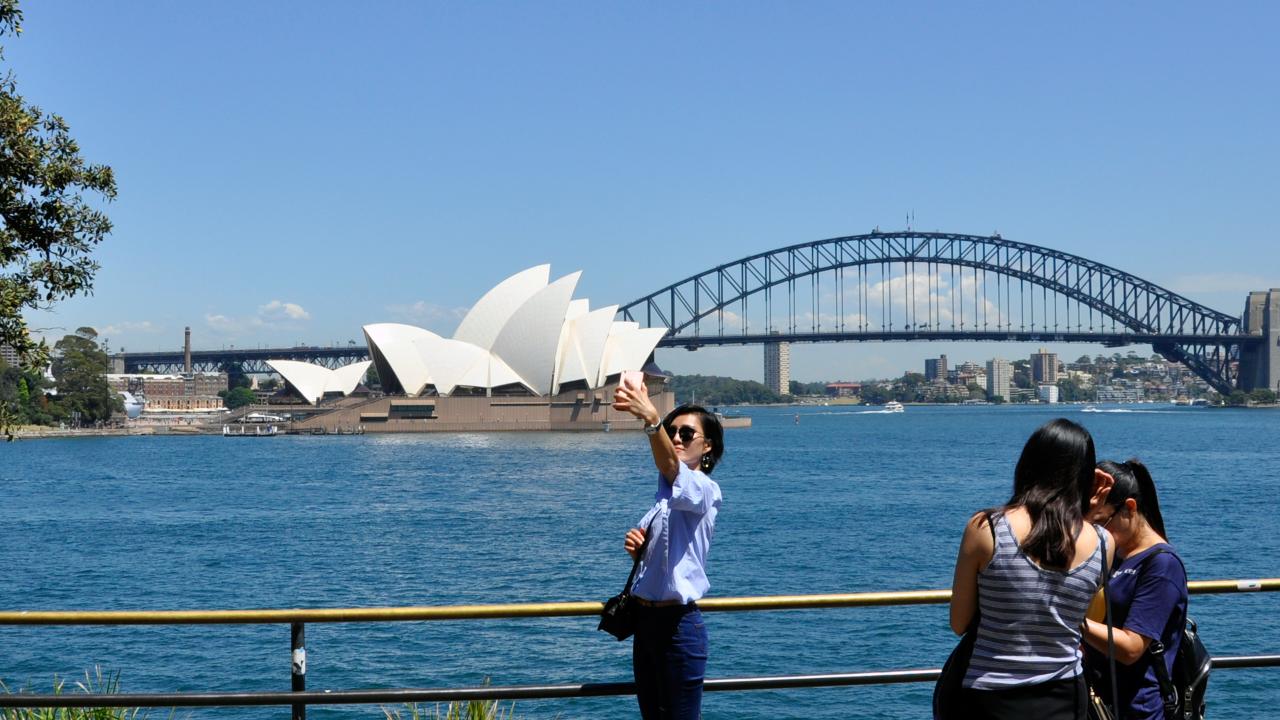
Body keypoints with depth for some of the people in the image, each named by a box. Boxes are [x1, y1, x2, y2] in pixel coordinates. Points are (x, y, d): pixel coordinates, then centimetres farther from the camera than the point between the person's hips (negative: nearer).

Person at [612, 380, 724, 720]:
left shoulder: (704, 489, -12)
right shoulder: (665, 492, 14)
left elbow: (670, 467, -36)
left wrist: (651, 417, -52)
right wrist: (636, 548, 1)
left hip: (677, 625, -9)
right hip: (645, 621, 9)